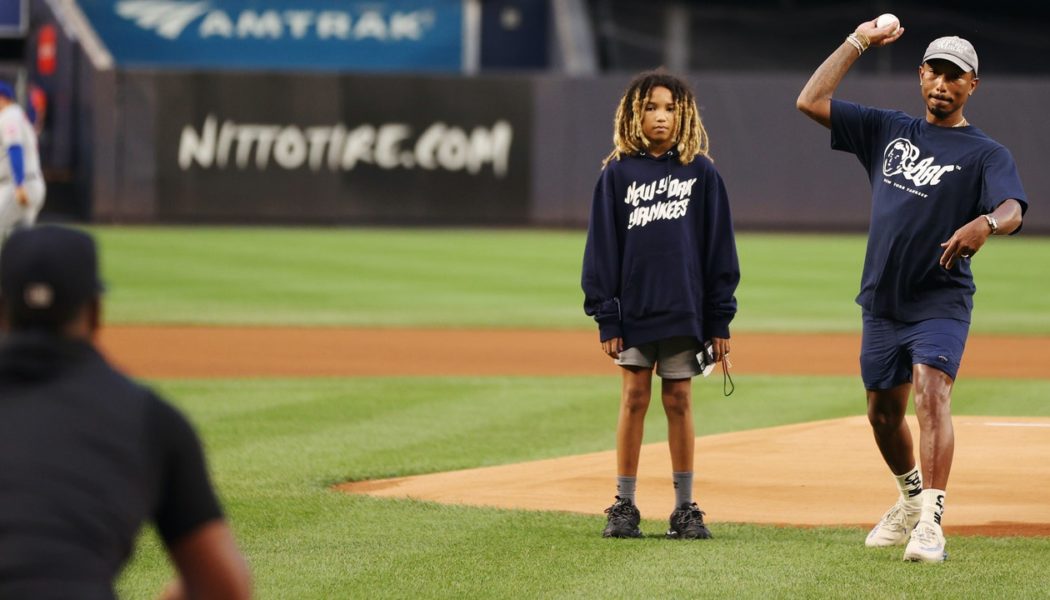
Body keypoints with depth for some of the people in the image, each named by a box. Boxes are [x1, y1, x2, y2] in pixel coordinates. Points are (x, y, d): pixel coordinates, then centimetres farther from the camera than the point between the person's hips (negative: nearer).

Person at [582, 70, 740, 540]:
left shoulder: (701, 173, 3)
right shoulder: (617, 175, 3)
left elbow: (718, 248, 4)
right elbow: (602, 248, 3)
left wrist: (720, 320, 0)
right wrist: (605, 317, -3)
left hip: (685, 309, 0)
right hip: (633, 308, 0)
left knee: (679, 401, 4)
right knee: (634, 399, 2)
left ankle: (685, 508, 9)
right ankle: (624, 506, 7)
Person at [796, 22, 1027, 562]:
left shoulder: (986, 153, -2)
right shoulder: (888, 131, 12)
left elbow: (1013, 209, -20)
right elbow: (811, 100, 8)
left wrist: (986, 223, -44)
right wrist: (858, 41, 7)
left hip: (941, 303, -5)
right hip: (882, 304, 5)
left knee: (931, 393, -23)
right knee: (883, 411, 15)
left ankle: (930, 521, -31)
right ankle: (910, 500, 39)